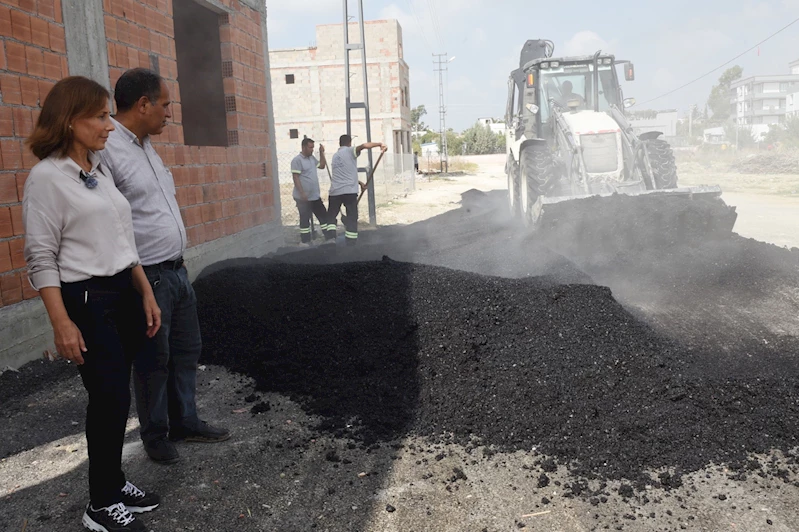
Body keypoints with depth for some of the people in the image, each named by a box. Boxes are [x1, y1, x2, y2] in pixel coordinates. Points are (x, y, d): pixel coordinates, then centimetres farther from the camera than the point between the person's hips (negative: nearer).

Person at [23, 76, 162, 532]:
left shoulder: (101, 170, 11)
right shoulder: (48, 177, -10)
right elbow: (41, 257, -12)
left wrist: (146, 293, 13)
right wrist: (62, 324, -17)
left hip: (125, 293, 7)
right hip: (87, 300, -7)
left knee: (114, 395, 13)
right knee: (112, 397, -1)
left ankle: (112, 481, 30)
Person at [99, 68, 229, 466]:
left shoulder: (146, 146, 12)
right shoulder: (106, 148, -18)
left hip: (176, 270, 9)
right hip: (146, 279, -9)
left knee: (186, 350, 18)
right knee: (153, 361, 6)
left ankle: (185, 422, 34)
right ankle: (155, 436, 25)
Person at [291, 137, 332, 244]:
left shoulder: (312, 158, 13)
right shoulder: (297, 160, -13)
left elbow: (322, 166, 23)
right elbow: (295, 178, -17)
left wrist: (321, 152, 11)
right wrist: (302, 193, -22)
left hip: (315, 196, 8)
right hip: (303, 197, -8)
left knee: (324, 216, 9)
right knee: (305, 219, 1)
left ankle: (330, 238, 16)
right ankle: (305, 241, 10)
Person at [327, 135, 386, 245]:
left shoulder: (335, 156, 21)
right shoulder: (349, 151, 0)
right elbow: (364, 145, -20)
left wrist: (359, 183, 27)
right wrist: (380, 144, -11)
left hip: (335, 191, 5)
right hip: (350, 191, -5)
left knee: (331, 215, 16)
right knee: (352, 217, 4)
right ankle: (351, 242, 3)